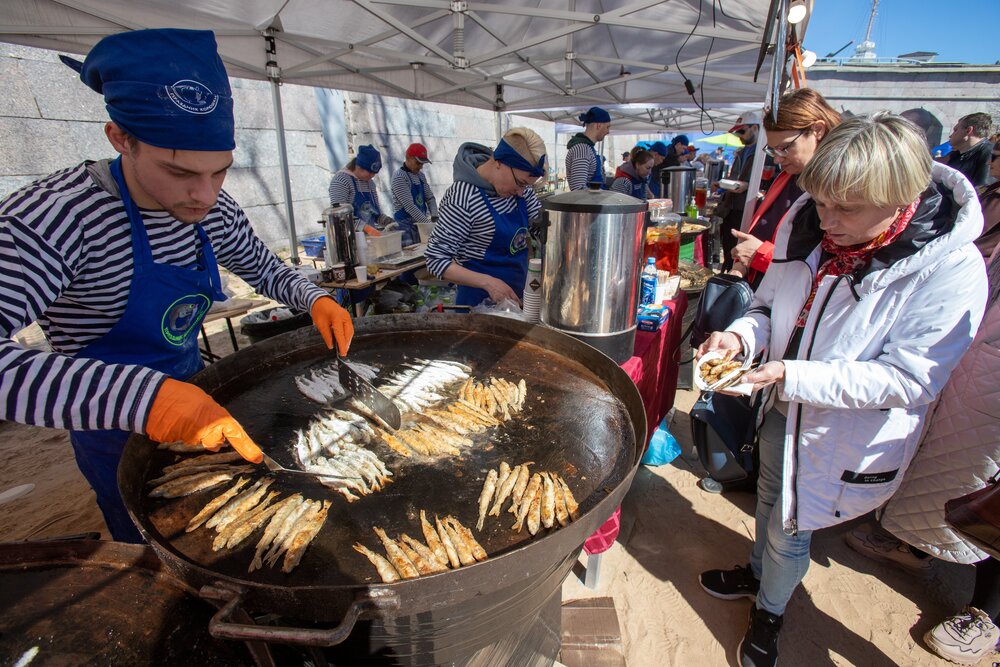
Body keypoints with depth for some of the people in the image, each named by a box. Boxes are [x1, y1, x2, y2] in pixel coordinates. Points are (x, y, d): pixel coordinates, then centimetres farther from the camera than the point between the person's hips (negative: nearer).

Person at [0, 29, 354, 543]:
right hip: (115, 430, -5)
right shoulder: (55, 216, -31)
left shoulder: (214, 212, -11)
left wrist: (314, 300, -16)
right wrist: (141, 396, -57)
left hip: (193, 396, 6)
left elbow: (266, 271, 4)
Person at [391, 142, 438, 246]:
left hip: (420, 224, 7)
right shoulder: (399, 177, -12)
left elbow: (430, 198, 14)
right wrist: (427, 223, -24)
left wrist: (434, 217, -5)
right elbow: (409, 205, -20)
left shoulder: (420, 176, 12)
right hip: (406, 225, -7)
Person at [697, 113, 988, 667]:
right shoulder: (809, 225, -12)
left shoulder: (952, 268, -26)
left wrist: (791, 377, -33)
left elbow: (908, 380, -25)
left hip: (848, 436, -5)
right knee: (769, 499, 27)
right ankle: (758, 572, 58)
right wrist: (741, 336, -21)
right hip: (784, 410, 5)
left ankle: (769, 612, 46)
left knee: (789, 529, 14)